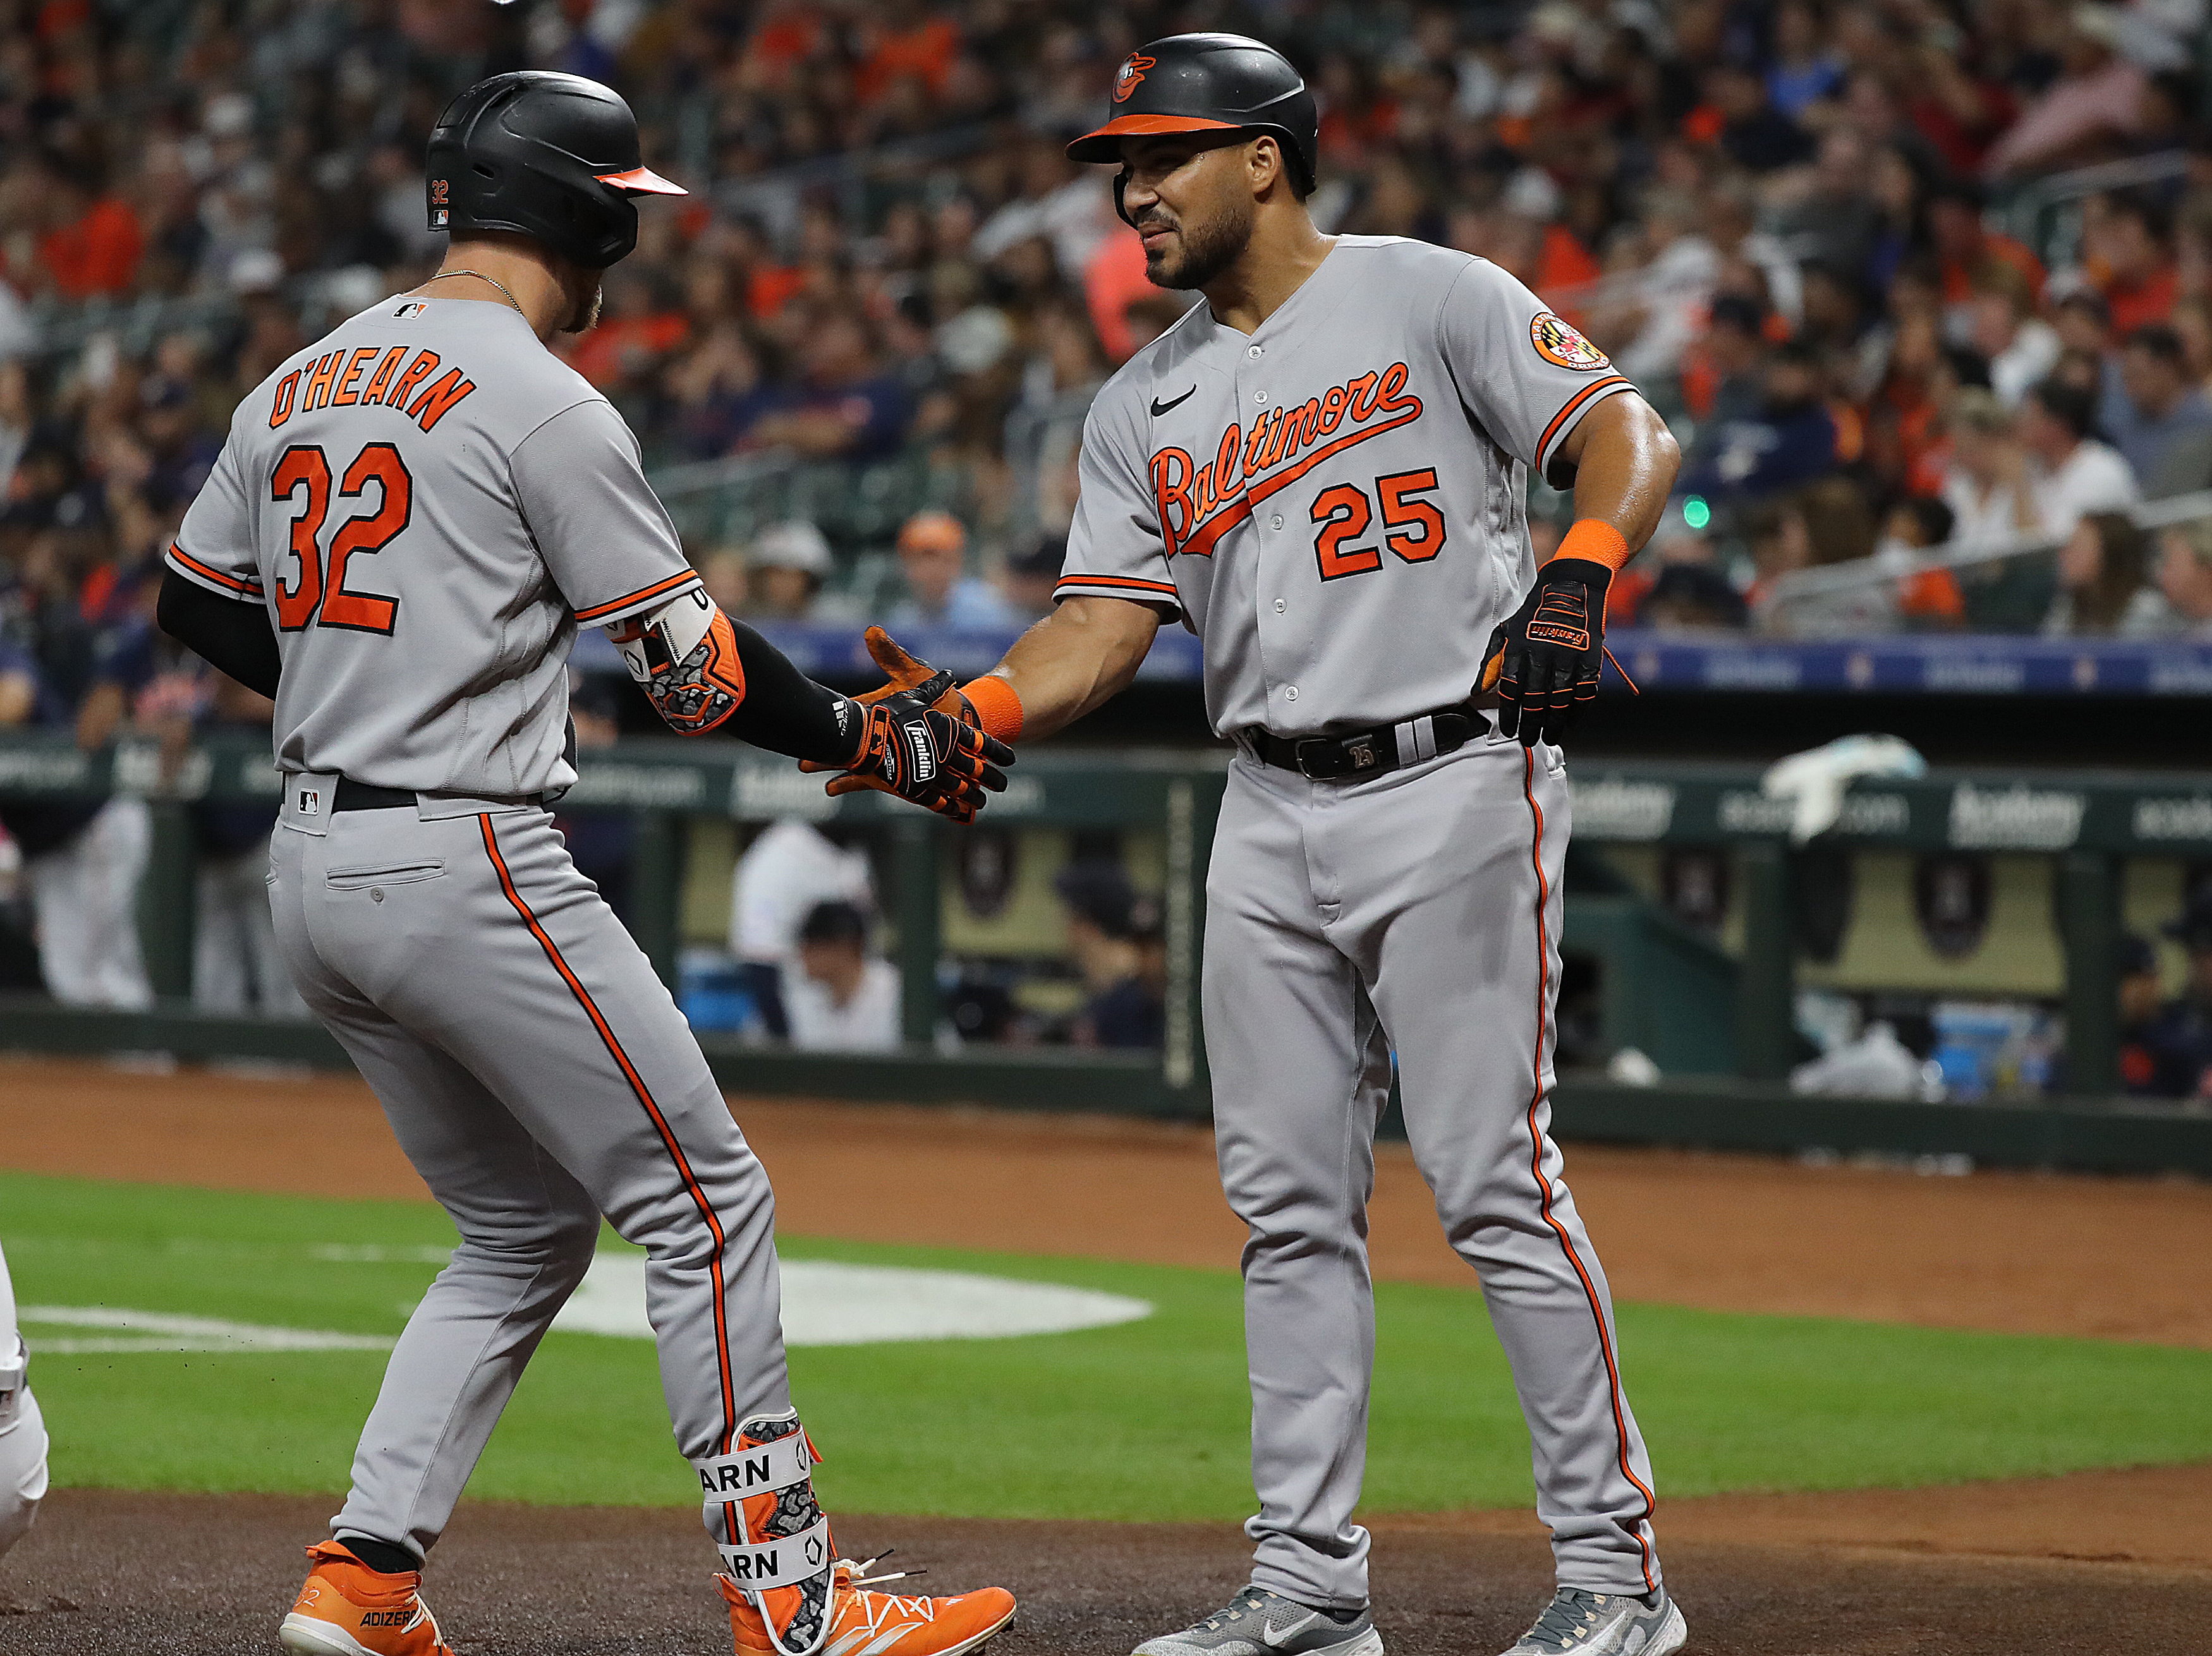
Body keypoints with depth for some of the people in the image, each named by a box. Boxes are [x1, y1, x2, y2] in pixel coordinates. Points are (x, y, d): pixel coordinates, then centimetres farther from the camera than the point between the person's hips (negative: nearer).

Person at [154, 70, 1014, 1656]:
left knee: (523, 1230, 17)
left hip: (313, 866, 8)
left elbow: (198, 603, 22)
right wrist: (873, 736, 2)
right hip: (467, 860, -8)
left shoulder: (300, 384, 13)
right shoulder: (546, 409, -11)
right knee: (702, 1202, -1)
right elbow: (695, 665, -10)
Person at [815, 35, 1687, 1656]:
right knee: (1290, 1205, 6)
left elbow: (1627, 437, -9)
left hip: (1457, 781, -6)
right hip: (1271, 821, 6)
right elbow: (1103, 625, 7)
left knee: (1496, 1181, -9)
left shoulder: (1433, 299, -2)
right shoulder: (1144, 410, 15)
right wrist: (965, 711, -12)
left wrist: (1575, 580, -29)